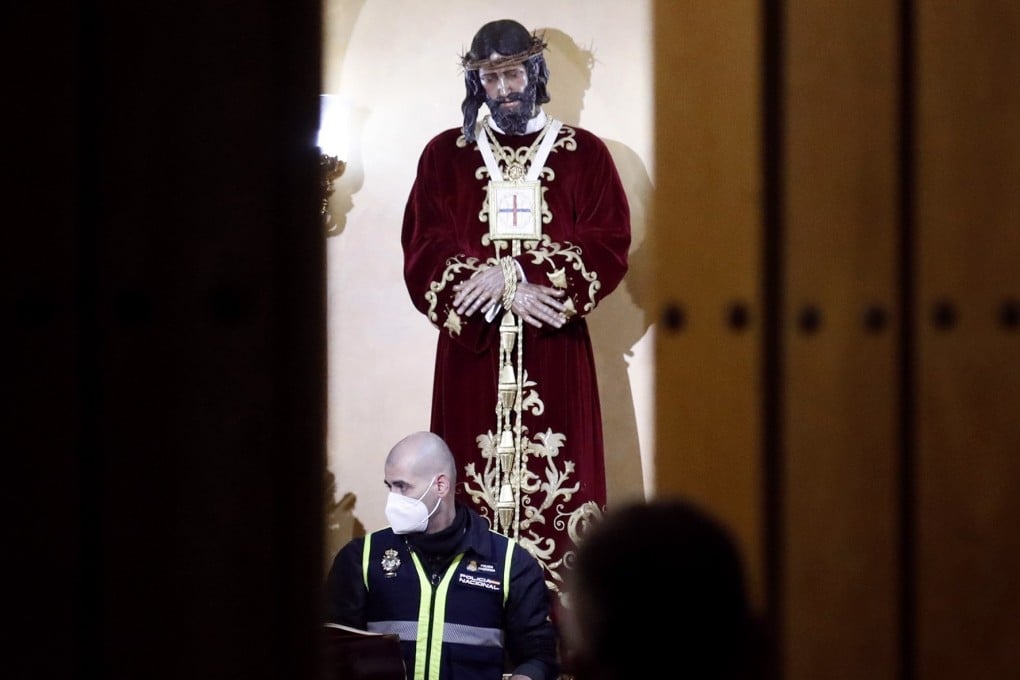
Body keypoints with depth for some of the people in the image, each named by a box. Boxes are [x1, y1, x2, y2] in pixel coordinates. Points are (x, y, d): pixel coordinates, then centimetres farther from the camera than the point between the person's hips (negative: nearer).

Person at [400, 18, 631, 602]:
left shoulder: (584, 153, 8)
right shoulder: (446, 155, 10)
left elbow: (609, 250, -2)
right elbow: (423, 255, 1)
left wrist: (510, 271, -13)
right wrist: (507, 290, -13)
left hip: (555, 355, 0)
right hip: (471, 348, 1)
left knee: (558, 495, -6)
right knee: (475, 494, -5)